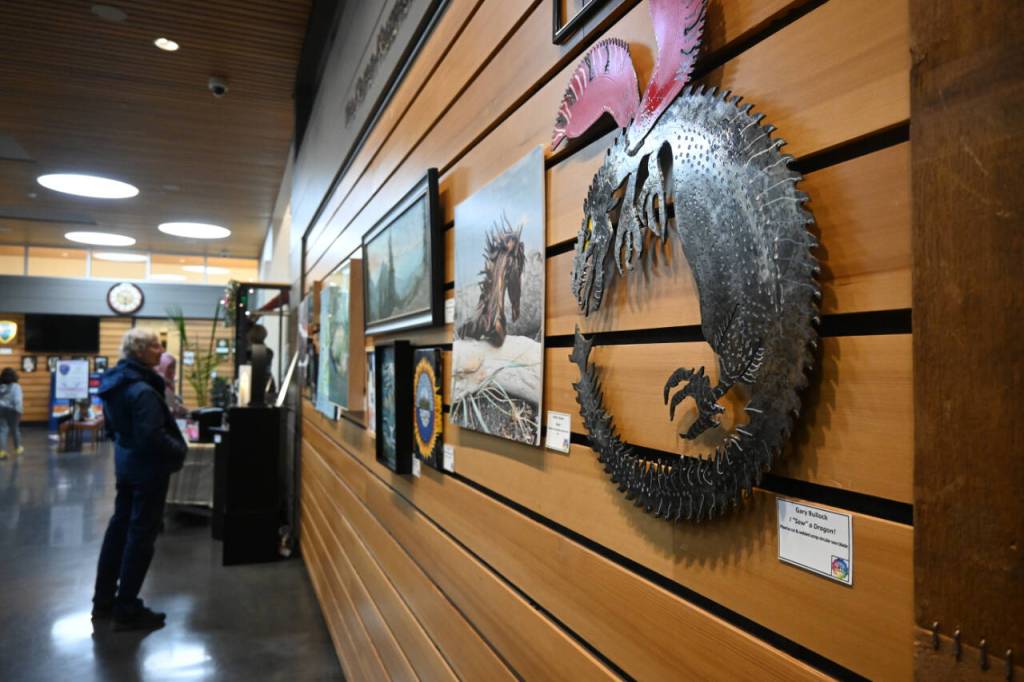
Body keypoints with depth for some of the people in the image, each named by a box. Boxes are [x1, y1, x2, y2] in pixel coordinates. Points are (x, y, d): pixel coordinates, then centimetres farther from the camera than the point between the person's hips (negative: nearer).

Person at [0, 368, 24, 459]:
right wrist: (19, 411, -16)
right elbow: (18, 400, -21)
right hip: (11, 410, -2)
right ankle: (18, 448, 31)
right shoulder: (15, 386, -13)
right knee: (15, 429, 15)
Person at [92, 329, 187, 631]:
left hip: (126, 464, 10)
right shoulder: (143, 391, -25)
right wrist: (181, 449, -12)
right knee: (141, 535, 0)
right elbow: (153, 437, -27)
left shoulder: (115, 384, 6)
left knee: (119, 526, 18)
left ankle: (104, 600, 29)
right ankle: (127, 610, 9)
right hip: (147, 469, -10)